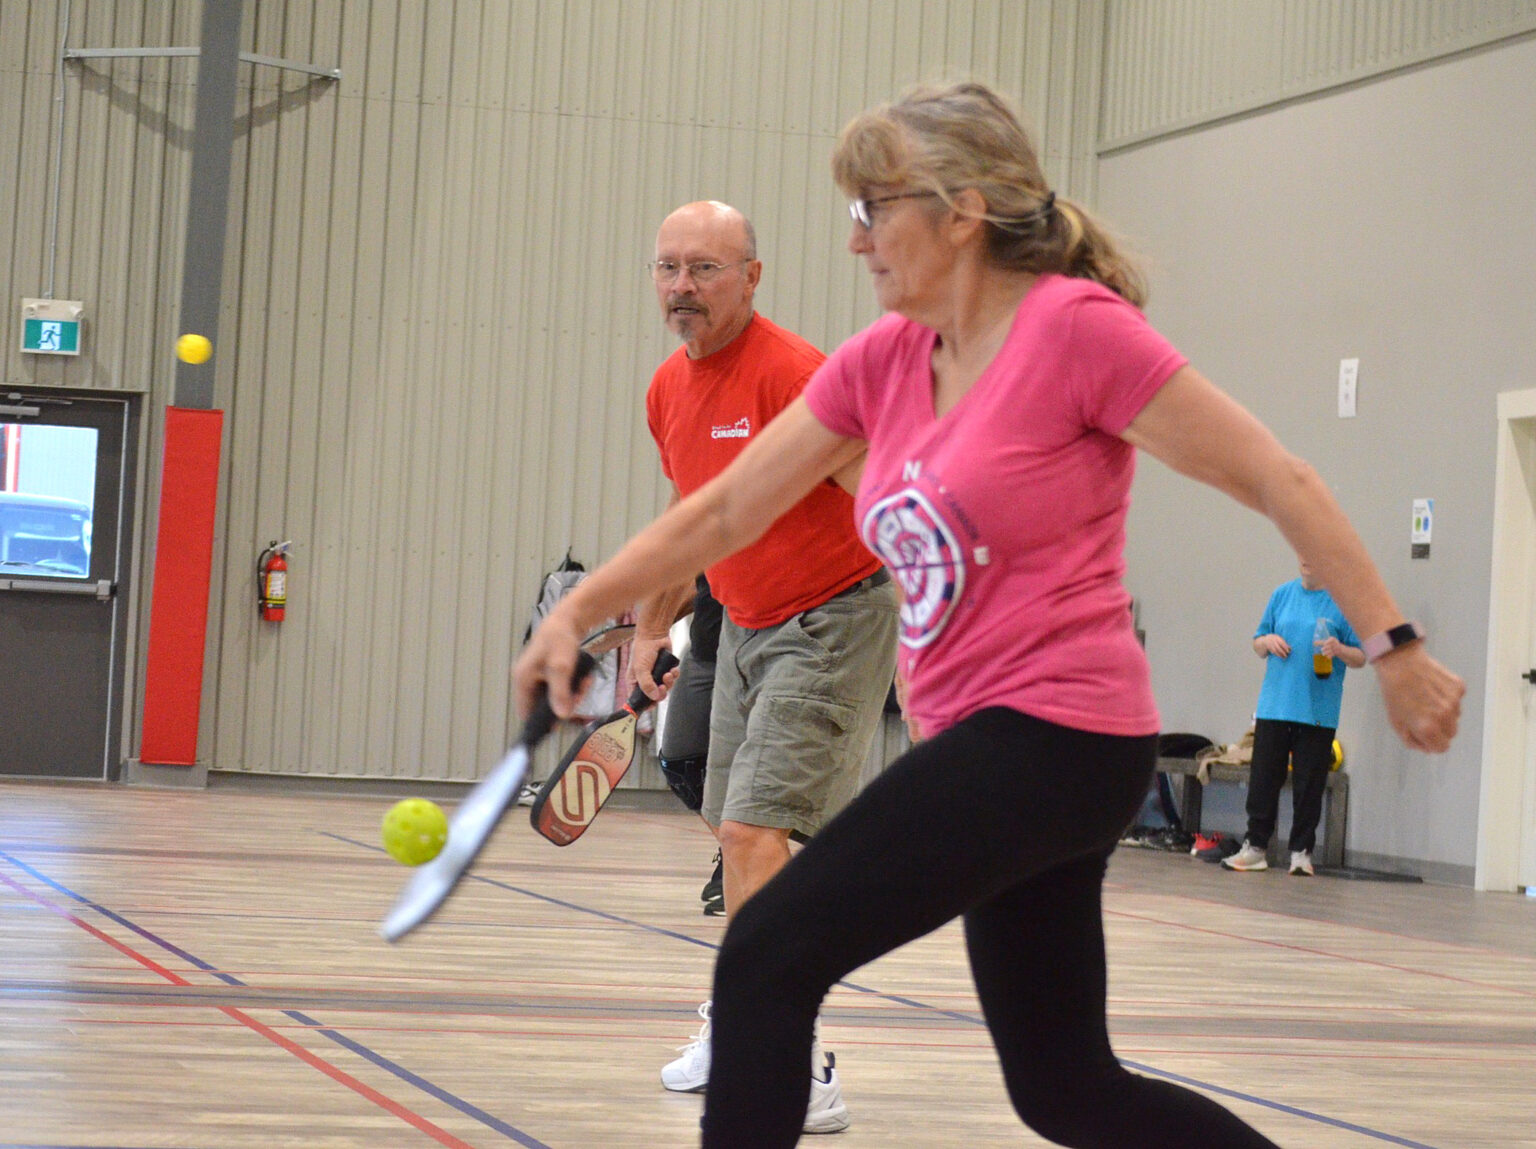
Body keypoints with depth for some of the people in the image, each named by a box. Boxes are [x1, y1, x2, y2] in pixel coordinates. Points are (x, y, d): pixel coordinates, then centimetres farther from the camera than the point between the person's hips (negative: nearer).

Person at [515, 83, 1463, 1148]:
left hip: (1055, 734, -8)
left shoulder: (1075, 328, -12)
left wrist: (1395, 649, -9)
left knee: (768, 958, -12)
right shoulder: (881, 362, 9)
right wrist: (577, 612, 3)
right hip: (986, 742, 8)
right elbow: (726, 511, 13)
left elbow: (1277, 480, -9)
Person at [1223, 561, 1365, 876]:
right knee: (1263, 779, 4)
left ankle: (1301, 851, 11)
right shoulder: (1283, 594, 10)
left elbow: (1361, 657, 1)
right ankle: (1255, 847, 12)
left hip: (1317, 711, -3)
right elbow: (1257, 643, 18)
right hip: (1274, 705, 3)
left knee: (1309, 785, 1)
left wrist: (1339, 650, -19)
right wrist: (1268, 642, -4)